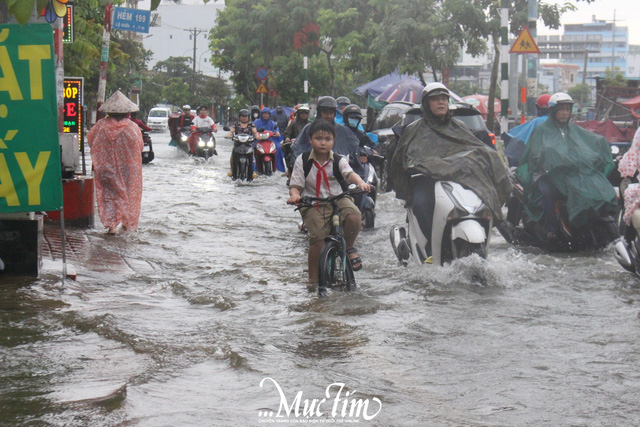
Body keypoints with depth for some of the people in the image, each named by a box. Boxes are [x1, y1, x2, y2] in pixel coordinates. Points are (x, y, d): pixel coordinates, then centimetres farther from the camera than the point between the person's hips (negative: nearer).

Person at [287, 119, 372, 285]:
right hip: (312, 204, -1)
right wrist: (294, 195, -25)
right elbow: (295, 185, 0)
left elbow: (349, 173, -16)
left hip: (338, 199, 1)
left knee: (354, 216, -30)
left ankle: (350, 247, 1)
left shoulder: (338, 160, 2)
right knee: (318, 238, -17)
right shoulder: (302, 161, 1)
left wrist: (360, 182, -38)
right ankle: (313, 278, 3)